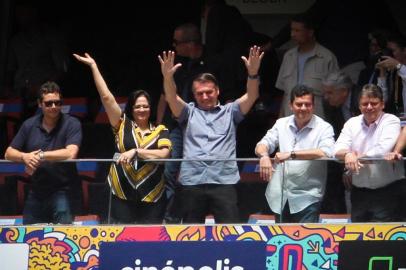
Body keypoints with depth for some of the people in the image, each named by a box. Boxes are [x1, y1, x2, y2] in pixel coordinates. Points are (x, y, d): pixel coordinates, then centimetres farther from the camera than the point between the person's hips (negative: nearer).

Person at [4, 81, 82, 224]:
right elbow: (9, 153, 7)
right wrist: (24, 156, -16)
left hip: (62, 190, -5)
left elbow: (71, 153, -24)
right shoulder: (29, 125, 4)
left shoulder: (71, 124, -9)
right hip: (36, 190, 5)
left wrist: (41, 156, -19)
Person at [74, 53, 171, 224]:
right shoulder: (122, 125, 8)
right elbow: (106, 97, 4)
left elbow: (164, 154, -10)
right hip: (122, 197, 0)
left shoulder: (160, 131, 7)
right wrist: (93, 66, 3)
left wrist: (135, 152, -17)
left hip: (152, 199, 0)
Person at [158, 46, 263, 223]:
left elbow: (251, 96, 1)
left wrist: (253, 73, -18)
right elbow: (172, 98, -1)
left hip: (224, 182, -1)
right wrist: (168, 77, -22)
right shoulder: (189, 113, 16)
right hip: (192, 182, 1)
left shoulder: (230, 112, 15)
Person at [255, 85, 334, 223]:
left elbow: (326, 152, -21)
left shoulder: (324, 128, -4)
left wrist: (291, 154, -28)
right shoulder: (281, 124, 11)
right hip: (280, 197, 5)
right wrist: (264, 155, -20)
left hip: (307, 199, -5)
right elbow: (263, 144, 6)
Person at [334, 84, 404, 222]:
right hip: (358, 192, 5)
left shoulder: (391, 121, -4)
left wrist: (359, 157, -9)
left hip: (385, 191, -5)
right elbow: (337, 149, -1)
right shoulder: (352, 123, 10)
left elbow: (384, 150, -19)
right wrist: (347, 154, -25)